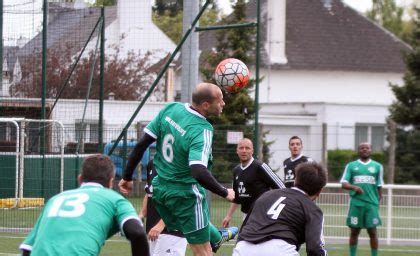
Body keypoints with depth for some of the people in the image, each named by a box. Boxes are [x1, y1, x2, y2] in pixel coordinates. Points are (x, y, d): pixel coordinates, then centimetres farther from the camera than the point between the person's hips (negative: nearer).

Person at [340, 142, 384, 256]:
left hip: (371, 204, 0)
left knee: (372, 231, -1)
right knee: (354, 231, 3)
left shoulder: (377, 166, 10)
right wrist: (354, 187, -18)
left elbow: (379, 187, 13)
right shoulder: (351, 165, 8)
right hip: (356, 203, 0)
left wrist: (378, 203, 9)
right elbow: (344, 184, 1)